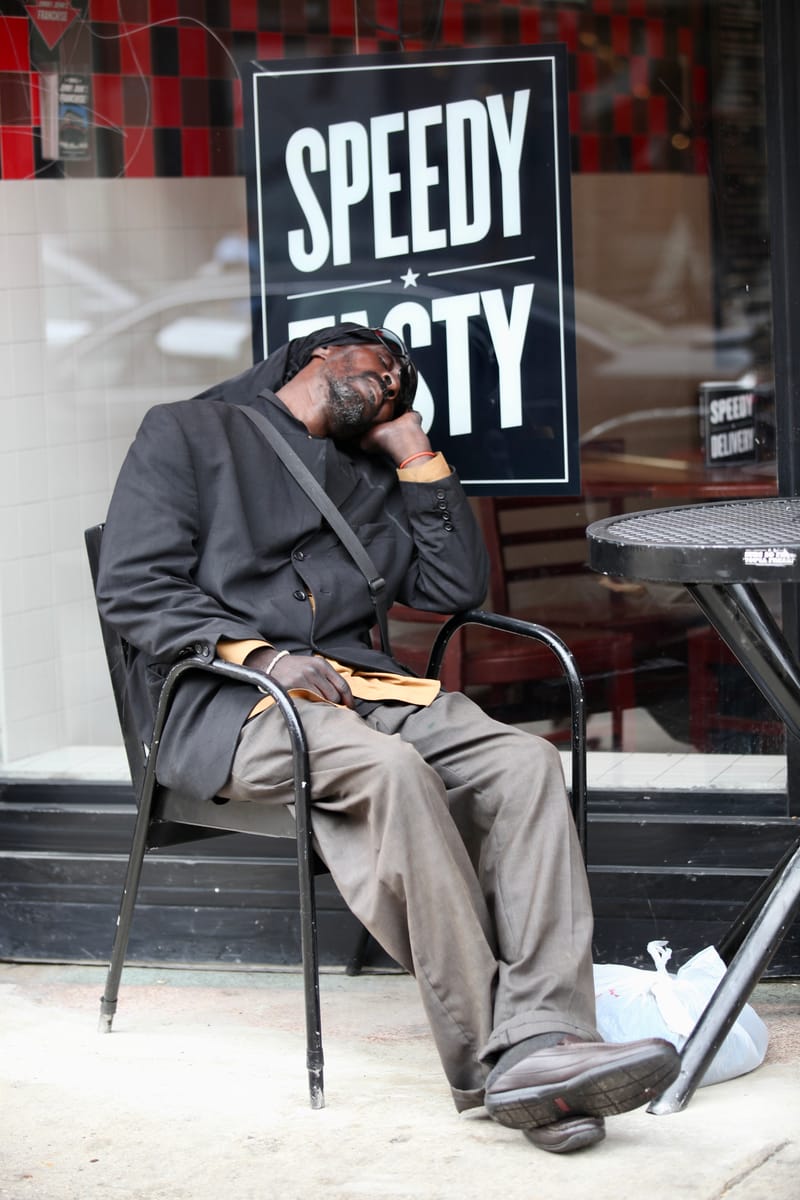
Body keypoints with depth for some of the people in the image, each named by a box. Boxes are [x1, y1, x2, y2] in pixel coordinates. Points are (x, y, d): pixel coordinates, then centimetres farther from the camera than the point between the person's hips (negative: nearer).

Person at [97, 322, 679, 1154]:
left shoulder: (367, 482, 30)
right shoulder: (188, 433, 13)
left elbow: (457, 585, 21)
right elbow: (134, 587, 0)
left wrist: (417, 456, 18)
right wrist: (261, 655, -14)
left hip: (360, 683, 6)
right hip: (224, 701, -6)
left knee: (522, 763, -23)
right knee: (392, 769, -37)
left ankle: (539, 1040, -38)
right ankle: (482, 1060, -35)